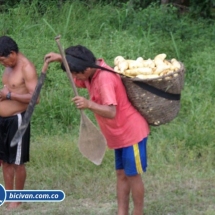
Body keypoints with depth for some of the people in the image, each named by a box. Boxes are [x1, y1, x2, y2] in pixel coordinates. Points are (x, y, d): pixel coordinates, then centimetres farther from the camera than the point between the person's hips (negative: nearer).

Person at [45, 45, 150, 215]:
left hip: (131, 132, -10)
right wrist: (62, 59, 2)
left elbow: (111, 112, -37)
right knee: (121, 174, 10)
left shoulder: (104, 78, -29)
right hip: (120, 134, 10)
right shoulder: (92, 73, -2)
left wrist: (89, 104, -52)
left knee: (133, 175, 0)